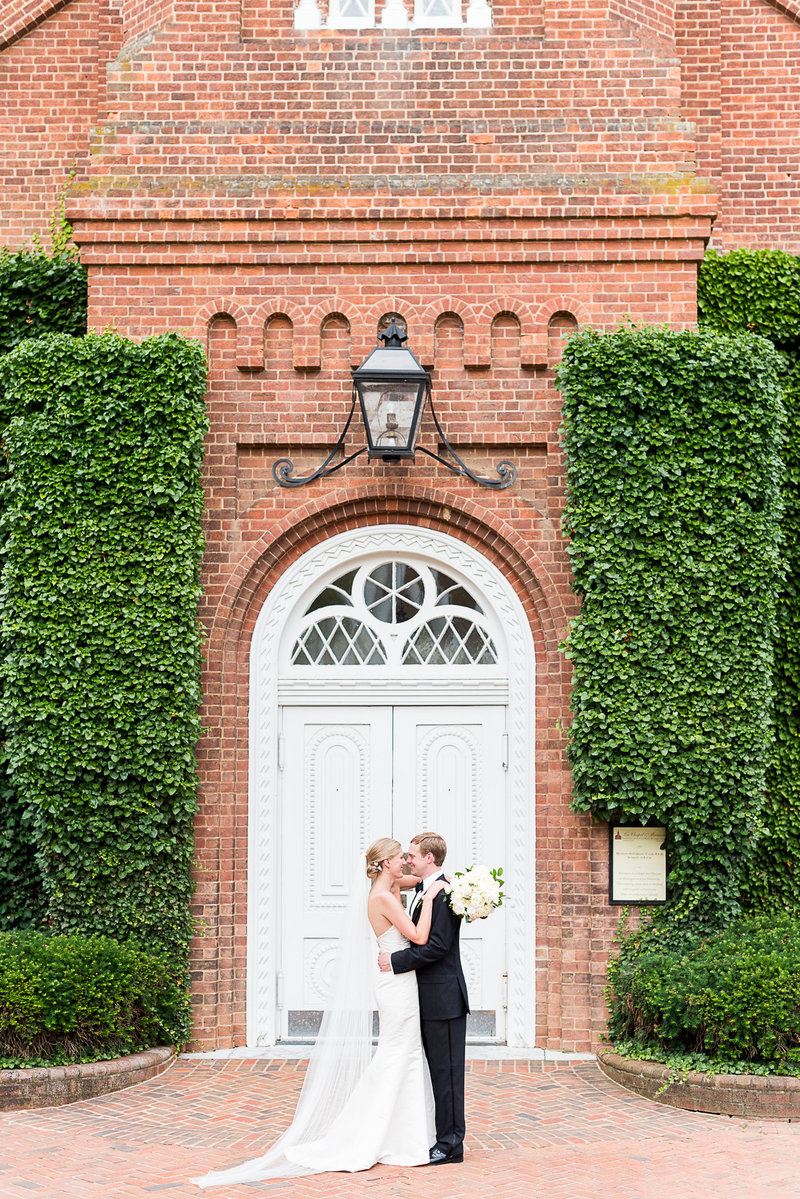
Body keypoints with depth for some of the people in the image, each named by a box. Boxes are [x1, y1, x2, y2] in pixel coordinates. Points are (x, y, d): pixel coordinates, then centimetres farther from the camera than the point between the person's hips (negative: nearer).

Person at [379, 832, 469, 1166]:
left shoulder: (445, 893, -17)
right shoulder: (424, 890, 15)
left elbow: (437, 945, -23)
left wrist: (396, 961, -17)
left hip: (444, 998, -10)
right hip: (429, 999, 10)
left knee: (446, 1071, -4)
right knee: (434, 1070, 14)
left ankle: (450, 1144, 2)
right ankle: (441, 1136, 21)